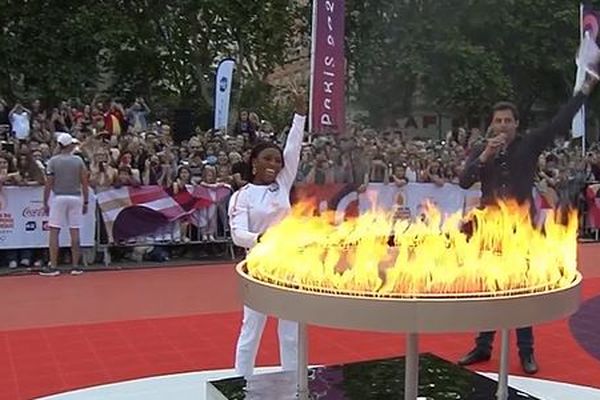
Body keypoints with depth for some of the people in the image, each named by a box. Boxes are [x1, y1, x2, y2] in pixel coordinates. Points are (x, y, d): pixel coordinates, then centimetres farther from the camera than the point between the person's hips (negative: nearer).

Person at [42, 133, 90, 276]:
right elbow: (85, 184, 1)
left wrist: (45, 202, 5)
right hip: (76, 198, 2)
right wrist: (86, 202, 8)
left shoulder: (53, 161, -1)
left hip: (58, 198, -1)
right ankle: (76, 266, 6)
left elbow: (48, 184, -4)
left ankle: (53, 266, -1)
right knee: (75, 232, 4)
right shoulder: (78, 160, 3)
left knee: (54, 232, 1)